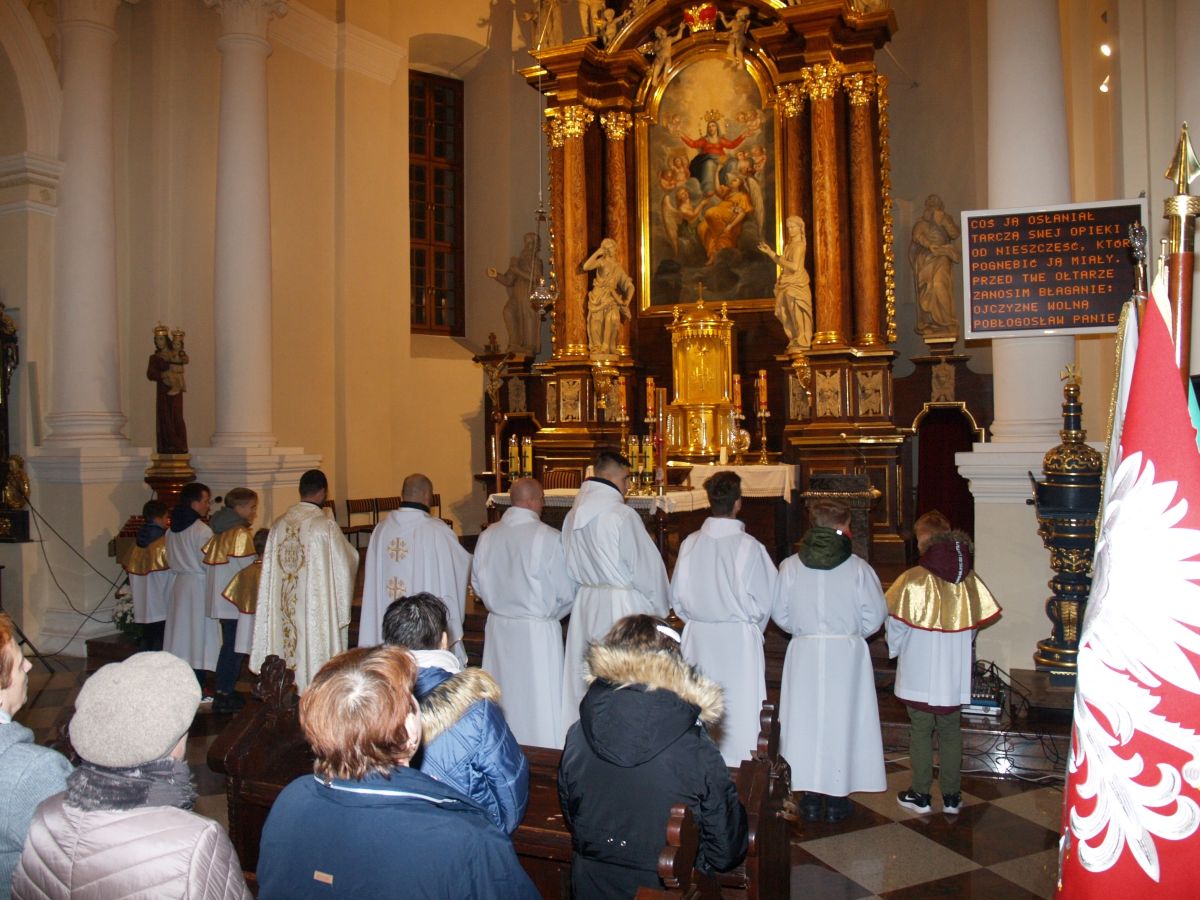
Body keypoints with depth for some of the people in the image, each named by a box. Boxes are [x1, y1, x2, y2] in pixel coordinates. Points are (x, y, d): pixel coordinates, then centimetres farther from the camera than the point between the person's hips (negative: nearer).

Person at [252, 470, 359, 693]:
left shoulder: (279, 524, 1)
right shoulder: (325, 525, -13)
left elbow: (270, 569, 7)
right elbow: (349, 560, -4)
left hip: (284, 606, 5)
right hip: (317, 605, -5)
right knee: (314, 647, 4)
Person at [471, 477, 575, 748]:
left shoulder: (488, 535, -4)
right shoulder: (548, 537, -18)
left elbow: (478, 584, 8)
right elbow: (566, 593, -11)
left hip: (498, 626, 5)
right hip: (537, 631, -5)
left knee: (504, 696, 18)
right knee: (540, 699, 5)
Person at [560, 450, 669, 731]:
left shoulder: (573, 516, 4)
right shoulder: (622, 515, -18)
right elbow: (647, 567, -13)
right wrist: (659, 607, 0)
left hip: (586, 604, 8)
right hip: (622, 605, -8)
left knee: (586, 674, 15)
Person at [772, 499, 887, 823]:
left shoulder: (790, 566, -6)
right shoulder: (858, 568, -10)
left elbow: (779, 614, 0)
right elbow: (874, 616, -6)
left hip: (804, 654, 1)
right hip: (847, 653, -1)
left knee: (806, 720, 11)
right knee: (841, 721, 10)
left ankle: (810, 798, 17)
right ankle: (837, 799, 17)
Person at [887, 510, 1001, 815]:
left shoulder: (913, 580, -17)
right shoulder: (969, 579, -4)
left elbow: (896, 625, -12)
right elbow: (977, 622, 5)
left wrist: (896, 648, 8)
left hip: (919, 673, -4)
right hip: (956, 674, 4)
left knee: (921, 732, 8)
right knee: (951, 733, 14)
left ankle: (920, 795, 16)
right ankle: (951, 796, 22)